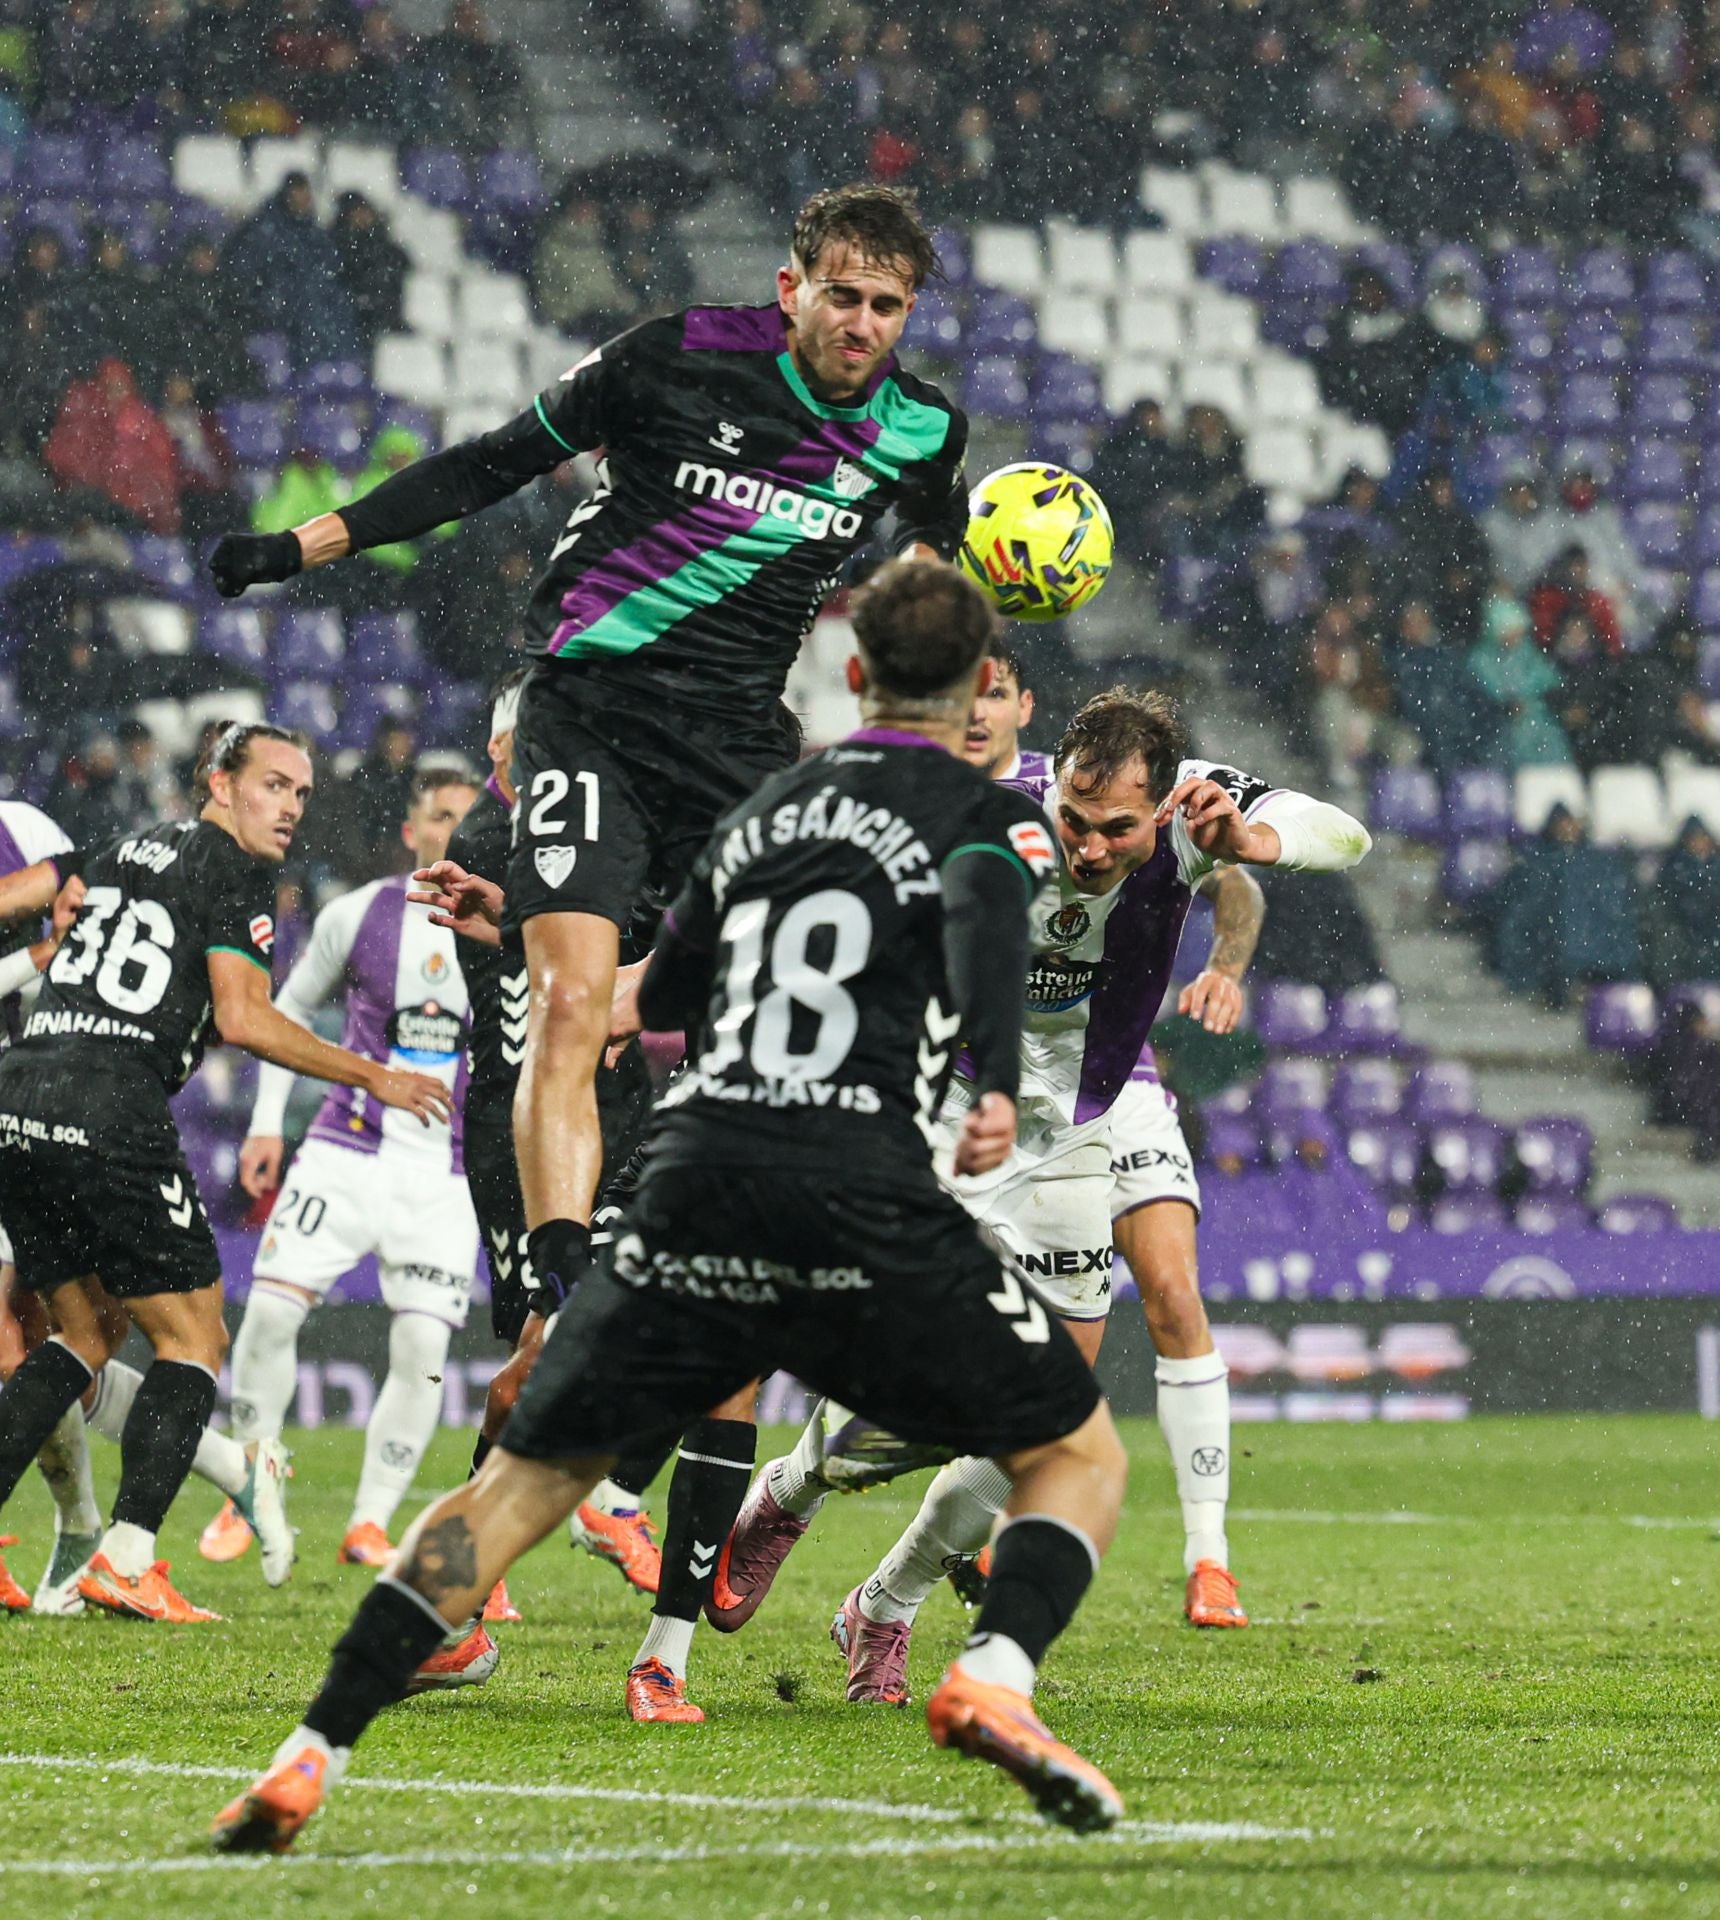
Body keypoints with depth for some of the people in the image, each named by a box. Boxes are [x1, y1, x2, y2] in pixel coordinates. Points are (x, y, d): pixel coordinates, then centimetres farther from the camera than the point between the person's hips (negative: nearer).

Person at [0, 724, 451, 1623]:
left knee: (87, 1329, 20)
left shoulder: (121, 852, 22)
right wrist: (373, 1077, 1)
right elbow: (242, 1018, -7)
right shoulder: (236, 874, 1)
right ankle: (126, 1559, -8)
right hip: (111, 1112, -7)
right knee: (192, 1340, 3)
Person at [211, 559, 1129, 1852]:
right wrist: (996, 1088, -30)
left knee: (520, 1485, 14)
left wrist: (630, 1000, 60)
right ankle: (995, 1679, -16)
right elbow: (986, 919, -17)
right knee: (1082, 1456, 13)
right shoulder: (990, 815, 8)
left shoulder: (765, 812, 24)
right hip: (868, 1210, -4)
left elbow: (664, 996, 38)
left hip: (692, 1203, 4)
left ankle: (310, 1758, 1)